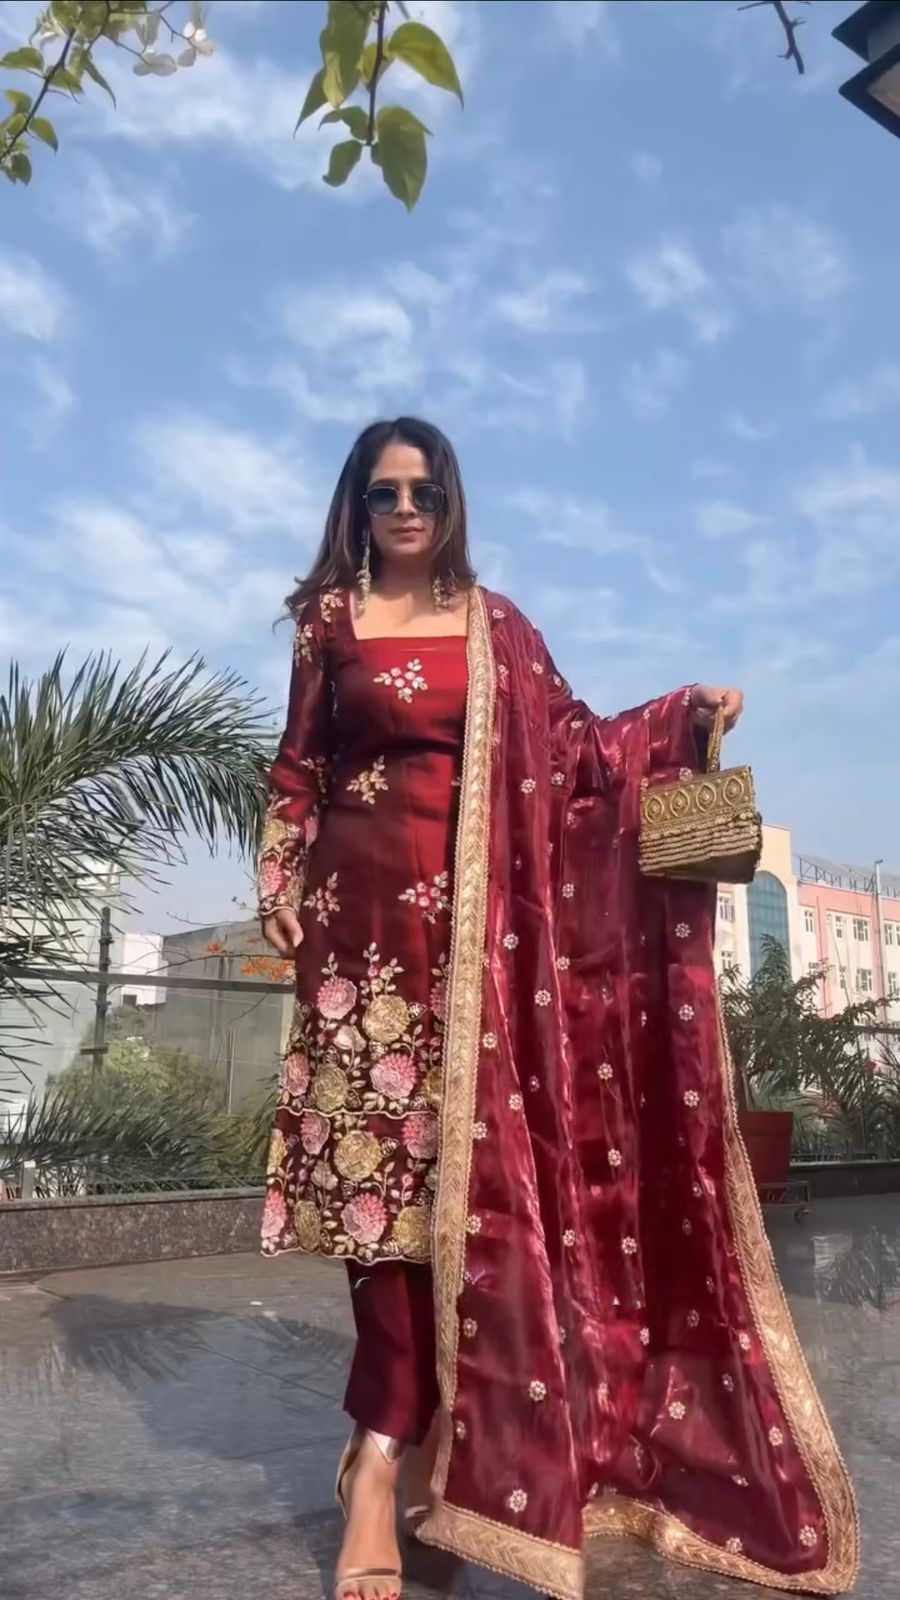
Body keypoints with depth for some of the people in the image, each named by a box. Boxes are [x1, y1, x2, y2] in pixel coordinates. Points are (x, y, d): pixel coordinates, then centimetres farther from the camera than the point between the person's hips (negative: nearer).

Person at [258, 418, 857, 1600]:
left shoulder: (493, 624, 11)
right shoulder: (329, 620, 10)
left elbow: (569, 745, 10)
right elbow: (297, 770, 11)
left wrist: (684, 714, 0)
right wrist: (281, 888, 3)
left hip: (465, 911, 1)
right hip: (363, 904, 0)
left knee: (444, 1151, -2)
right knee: (387, 1151, -2)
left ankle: (383, 1457, 9)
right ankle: (404, 1441, 9)